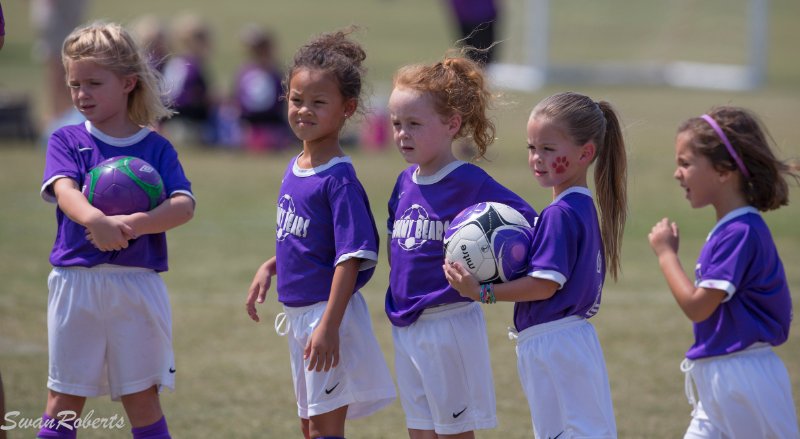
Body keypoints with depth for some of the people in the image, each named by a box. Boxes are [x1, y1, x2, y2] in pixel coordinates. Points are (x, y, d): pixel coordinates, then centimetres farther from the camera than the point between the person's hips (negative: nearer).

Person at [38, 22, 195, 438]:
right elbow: (64, 191, -16)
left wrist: (133, 224, -29)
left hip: (137, 284, 0)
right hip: (75, 279, 0)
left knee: (142, 398, 5)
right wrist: (96, 220, -38)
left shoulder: (156, 147, 5)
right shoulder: (66, 141, 4)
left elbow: (184, 205, -10)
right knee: (63, 399, 4)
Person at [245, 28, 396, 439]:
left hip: (330, 311, -9)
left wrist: (328, 326, -26)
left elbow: (351, 258, -22)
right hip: (298, 312, 9)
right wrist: (269, 268, 8)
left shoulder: (338, 178, -19)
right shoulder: (294, 169, 7)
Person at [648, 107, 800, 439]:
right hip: (719, 384, 10)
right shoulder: (726, 228, 11)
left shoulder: (741, 233, -18)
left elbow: (697, 306, -20)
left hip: (744, 381, -10)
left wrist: (666, 253, -11)